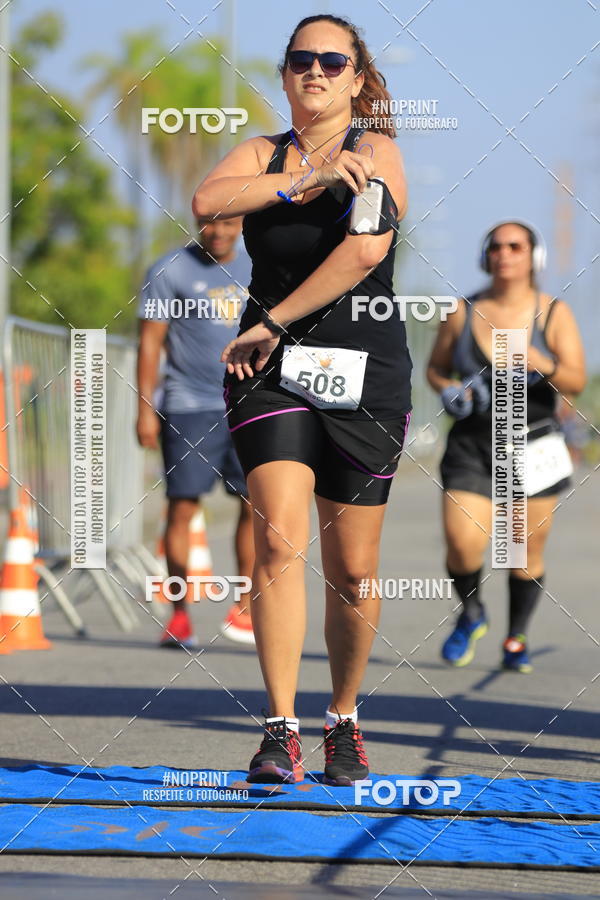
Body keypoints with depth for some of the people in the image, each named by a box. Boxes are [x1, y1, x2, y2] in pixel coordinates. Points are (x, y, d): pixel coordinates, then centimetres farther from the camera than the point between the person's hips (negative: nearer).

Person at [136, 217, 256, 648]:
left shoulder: (255, 271, 12)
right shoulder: (170, 271, -1)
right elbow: (150, 342, -3)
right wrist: (146, 410, -9)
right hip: (189, 408, -4)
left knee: (257, 503, -2)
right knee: (182, 506, -4)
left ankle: (245, 607, 7)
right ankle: (179, 613, 3)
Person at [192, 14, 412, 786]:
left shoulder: (375, 153, -1)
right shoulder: (263, 154, 10)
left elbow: (365, 249, -16)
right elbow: (206, 201, -11)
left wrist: (272, 324, -14)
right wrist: (303, 180, -18)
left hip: (364, 374, -1)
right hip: (273, 373, 1)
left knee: (352, 572, 3)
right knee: (278, 539, -17)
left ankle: (343, 722, 23)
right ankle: (280, 731, -16)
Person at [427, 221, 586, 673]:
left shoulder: (554, 314, -1)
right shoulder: (463, 312, 3)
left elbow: (576, 382, -7)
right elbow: (436, 369, 13)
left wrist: (543, 366, -27)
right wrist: (449, 390, -8)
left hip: (534, 448, 0)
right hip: (472, 446, 0)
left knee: (527, 554, 3)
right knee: (463, 545, -13)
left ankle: (517, 639, 26)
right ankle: (471, 614, 17)